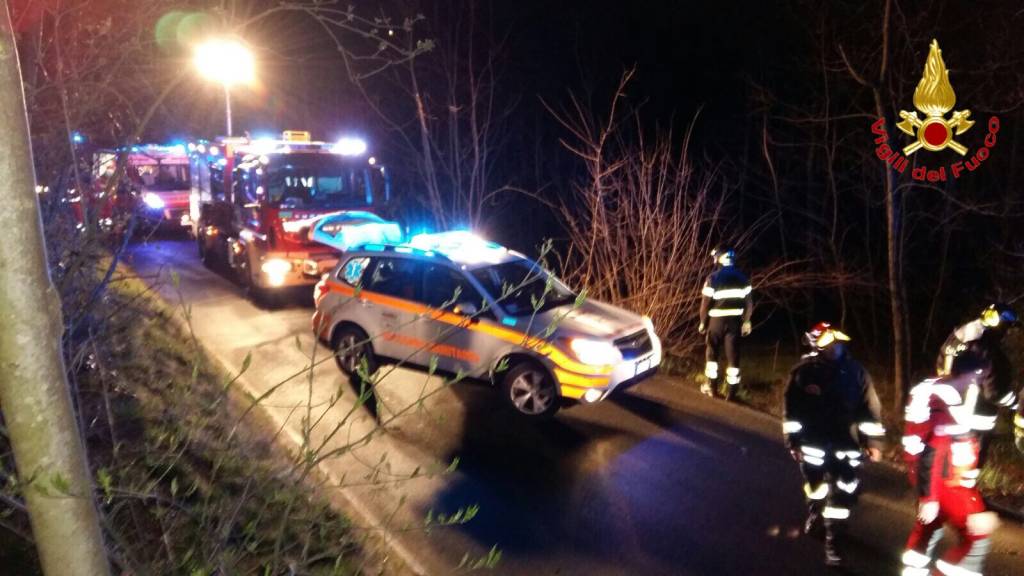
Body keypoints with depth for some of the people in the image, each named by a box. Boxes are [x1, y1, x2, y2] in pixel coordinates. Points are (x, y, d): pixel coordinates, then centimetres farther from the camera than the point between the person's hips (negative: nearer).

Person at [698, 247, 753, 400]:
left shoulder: (713, 278, -11)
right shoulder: (742, 277, 2)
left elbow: (706, 303, -10)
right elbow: (748, 301, 4)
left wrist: (703, 322, 2)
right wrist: (746, 321, 14)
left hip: (717, 320, -3)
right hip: (735, 320, 3)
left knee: (712, 353, 15)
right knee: (733, 355, 6)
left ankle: (712, 387, 21)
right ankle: (731, 391, 8)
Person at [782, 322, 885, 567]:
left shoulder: (855, 372, -8)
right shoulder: (803, 372, -11)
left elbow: (870, 407, -1)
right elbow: (792, 410, -5)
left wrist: (873, 441, 0)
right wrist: (793, 441, -5)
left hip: (846, 443, 0)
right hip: (814, 441, 0)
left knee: (842, 496, -2)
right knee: (816, 484, 16)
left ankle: (833, 543, 11)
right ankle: (815, 509, 50)